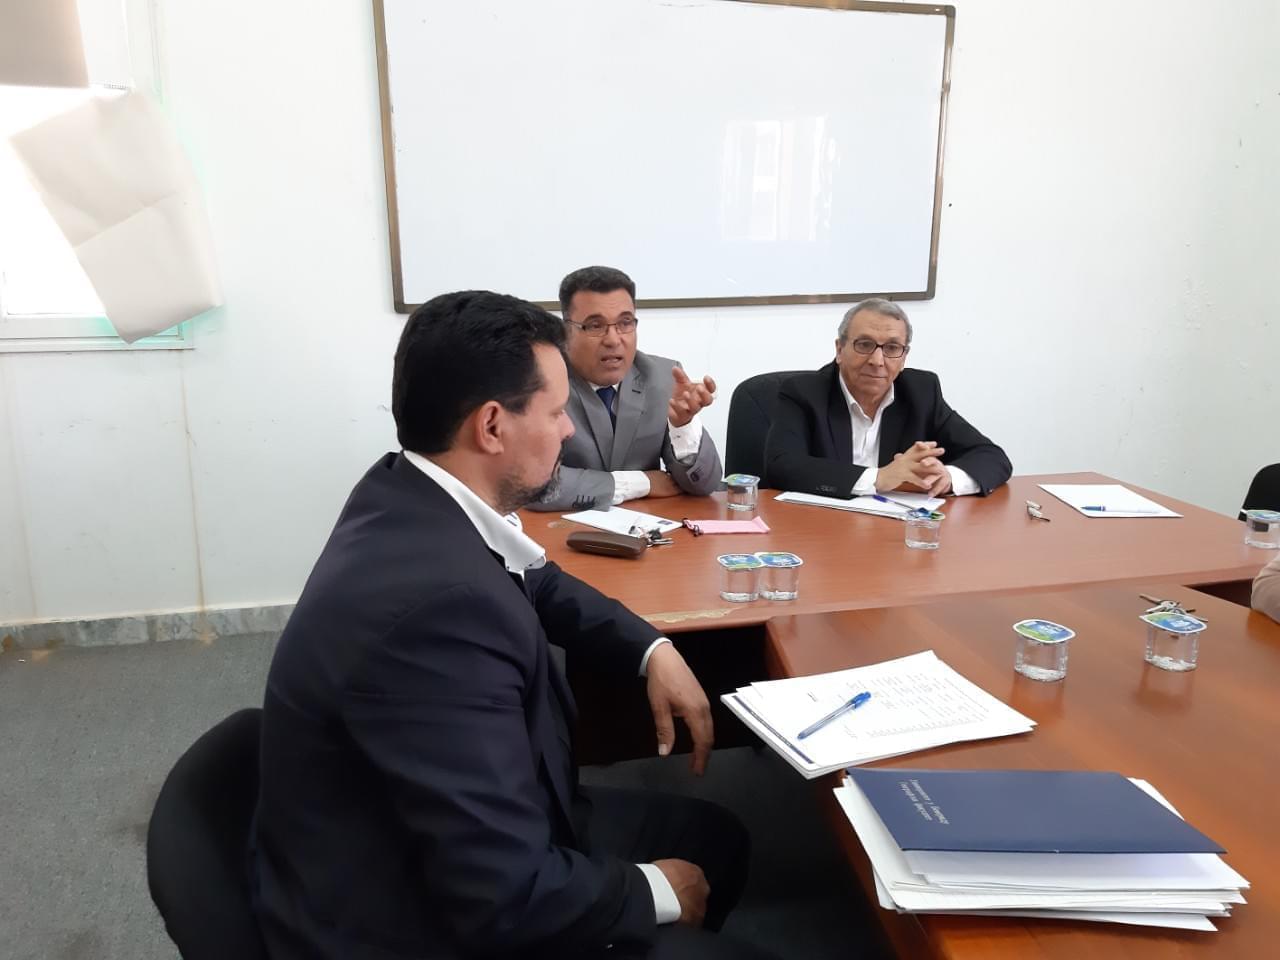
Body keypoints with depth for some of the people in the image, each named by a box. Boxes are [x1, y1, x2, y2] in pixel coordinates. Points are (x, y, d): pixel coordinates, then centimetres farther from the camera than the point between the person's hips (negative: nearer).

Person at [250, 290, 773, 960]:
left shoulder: (415, 493, -6)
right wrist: (655, 892, -13)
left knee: (715, 839, 16)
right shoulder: (436, 600, -35)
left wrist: (654, 651, 2)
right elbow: (506, 898, -32)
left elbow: (537, 582, 15)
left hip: (453, 849, 9)